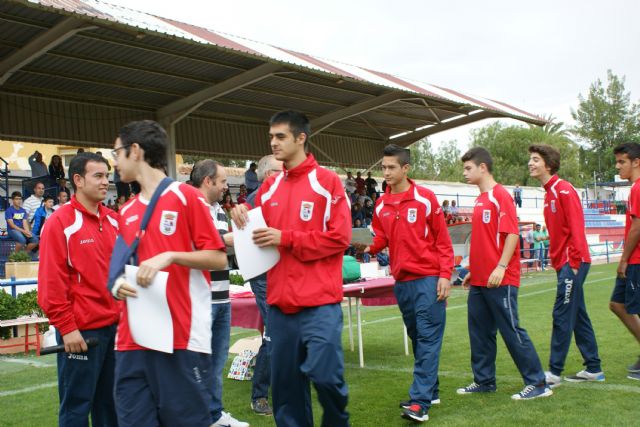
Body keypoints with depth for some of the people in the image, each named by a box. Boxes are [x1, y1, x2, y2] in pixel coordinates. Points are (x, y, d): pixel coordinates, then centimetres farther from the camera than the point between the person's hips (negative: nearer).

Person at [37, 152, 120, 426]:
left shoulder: (114, 221, 10)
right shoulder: (60, 223, -9)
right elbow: (51, 282, -13)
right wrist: (66, 327, -14)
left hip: (115, 325, 6)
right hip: (81, 330, -6)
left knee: (110, 401, 15)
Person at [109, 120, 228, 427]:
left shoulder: (186, 197, -3)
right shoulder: (126, 212, 15)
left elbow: (218, 259, -6)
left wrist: (170, 255, -17)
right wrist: (118, 285, 2)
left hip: (181, 337, -6)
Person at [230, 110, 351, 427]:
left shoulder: (327, 181, -2)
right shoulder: (269, 186, 13)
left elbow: (339, 237, -9)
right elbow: (259, 233, 19)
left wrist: (285, 238, -12)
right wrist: (243, 217, -3)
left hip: (319, 301, -5)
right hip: (280, 301, 5)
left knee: (324, 373, -9)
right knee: (285, 381, 8)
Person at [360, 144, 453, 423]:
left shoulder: (426, 198, -5)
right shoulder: (381, 205, 8)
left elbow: (443, 240, -4)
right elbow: (381, 238, 12)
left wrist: (445, 275, -11)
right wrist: (369, 246, -11)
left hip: (428, 279, -5)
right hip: (401, 280, 5)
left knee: (428, 339, -6)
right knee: (417, 338, 13)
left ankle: (420, 402, -9)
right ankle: (430, 392, 25)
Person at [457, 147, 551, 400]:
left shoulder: (500, 196, -10)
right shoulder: (480, 200, 15)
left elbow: (511, 233, -17)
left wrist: (501, 267, -23)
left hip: (500, 281, -9)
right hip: (479, 281, 9)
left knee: (512, 331, -4)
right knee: (479, 332, 12)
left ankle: (537, 383, 5)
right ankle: (484, 381, 23)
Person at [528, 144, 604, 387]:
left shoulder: (564, 190, -12)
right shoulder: (549, 193, 15)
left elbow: (576, 227, -18)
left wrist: (574, 262, -20)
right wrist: (555, 258, 13)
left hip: (572, 263, -9)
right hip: (563, 264, 9)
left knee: (562, 317, -7)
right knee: (578, 316, 13)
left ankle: (554, 373, -2)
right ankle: (593, 369, 21)